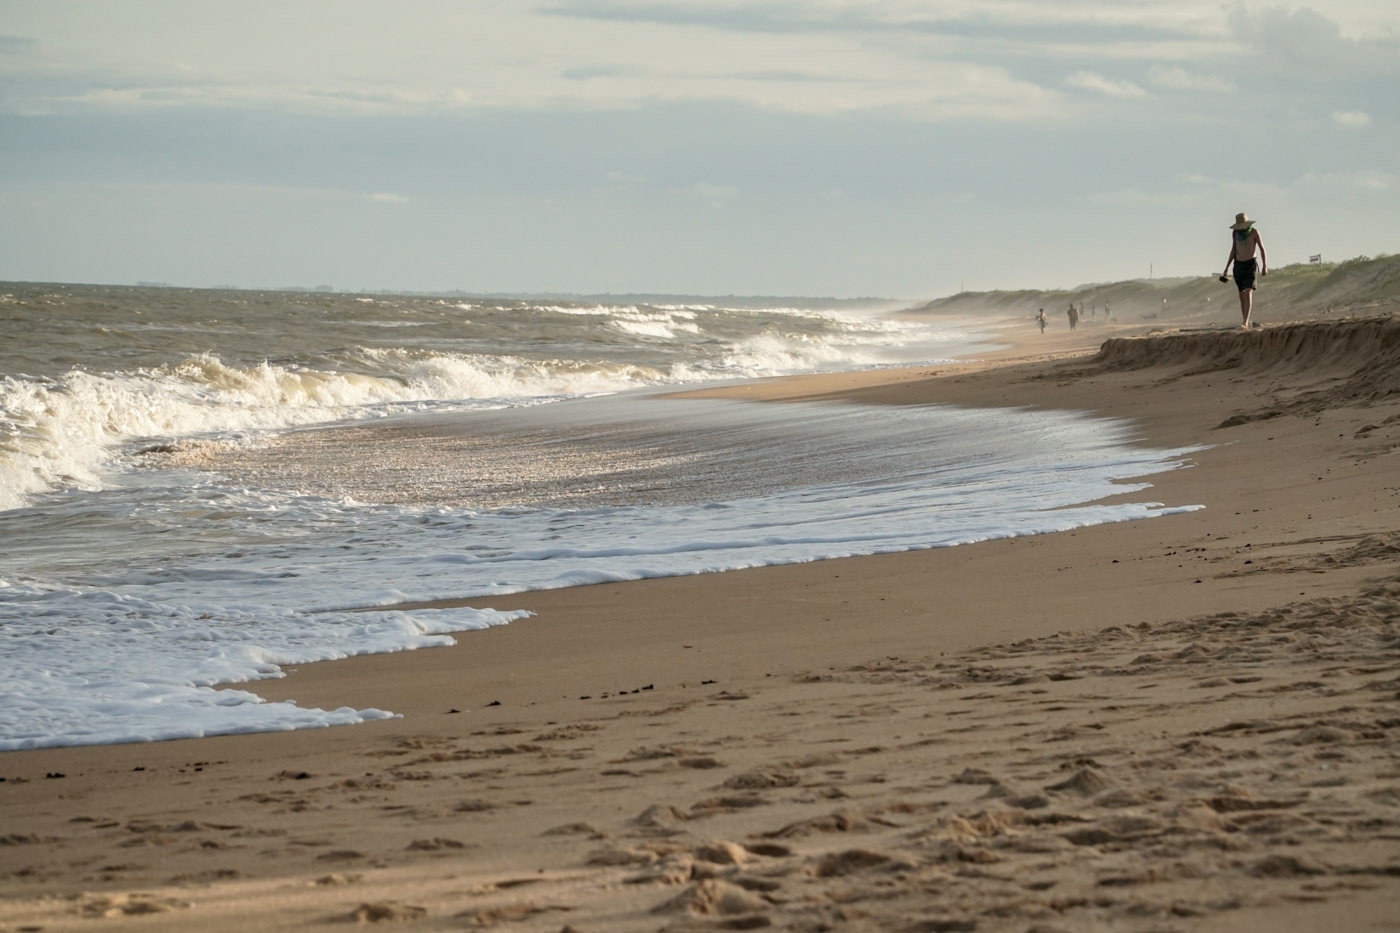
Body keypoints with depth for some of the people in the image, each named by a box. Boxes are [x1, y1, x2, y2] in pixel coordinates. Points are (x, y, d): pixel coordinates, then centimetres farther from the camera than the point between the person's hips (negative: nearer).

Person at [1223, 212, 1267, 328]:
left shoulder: (1254, 232, -9)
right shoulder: (1235, 233, 3)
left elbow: (1262, 249, -5)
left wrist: (1265, 266, -11)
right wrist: (1227, 267, 11)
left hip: (1251, 264, -5)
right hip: (1238, 265, 5)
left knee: (1248, 292, -16)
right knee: (1242, 294, 7)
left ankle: (1246, 322, -22)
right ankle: (1246, 321, 15)